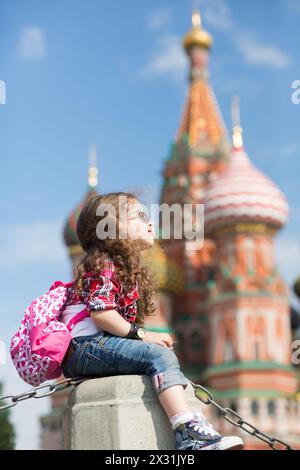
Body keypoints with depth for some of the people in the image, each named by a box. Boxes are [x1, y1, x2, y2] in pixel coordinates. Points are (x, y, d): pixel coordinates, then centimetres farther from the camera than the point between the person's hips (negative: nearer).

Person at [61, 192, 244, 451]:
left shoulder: (130, 269, 26)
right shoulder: (103, 262, -4)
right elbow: (100, 312, -19)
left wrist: (145, 338, 1)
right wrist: (141, 334, -19)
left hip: (96, 348, 10)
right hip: (84, 345, -10)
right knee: (160, 356, -24)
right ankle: (190, 433, -37)